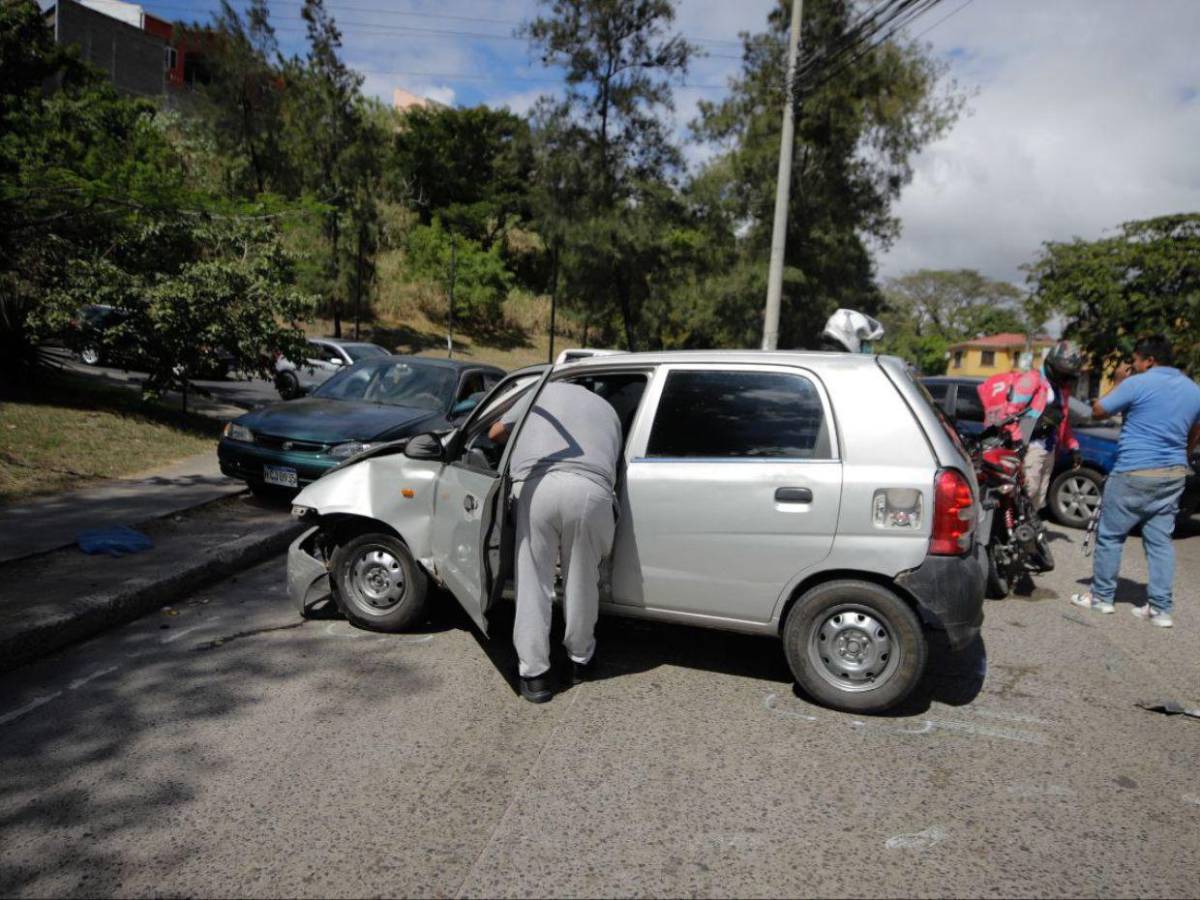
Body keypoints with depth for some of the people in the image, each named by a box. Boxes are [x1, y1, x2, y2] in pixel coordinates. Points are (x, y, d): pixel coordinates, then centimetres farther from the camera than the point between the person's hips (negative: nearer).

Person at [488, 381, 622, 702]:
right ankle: (580, 659, 33)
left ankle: (535, 674, 13)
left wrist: (521, 435, 53)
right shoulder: (607, 408, 34)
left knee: (533, 582, 8)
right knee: (581, 581, 17)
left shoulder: (545, 390, 29)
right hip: (591, 489, 1)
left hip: (537, 484, -1)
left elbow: (496, 432, 32)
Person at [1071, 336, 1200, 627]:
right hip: (1174, 475, 7)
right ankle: (1160, 608, 9)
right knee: (1160, 540, 9)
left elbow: (1099, 411, -3)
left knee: (1110, 535, 6)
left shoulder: (1138, 384, -12)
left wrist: (1119, 383, 8)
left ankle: (1101, 596, 14)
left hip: (1134, 474, -7)